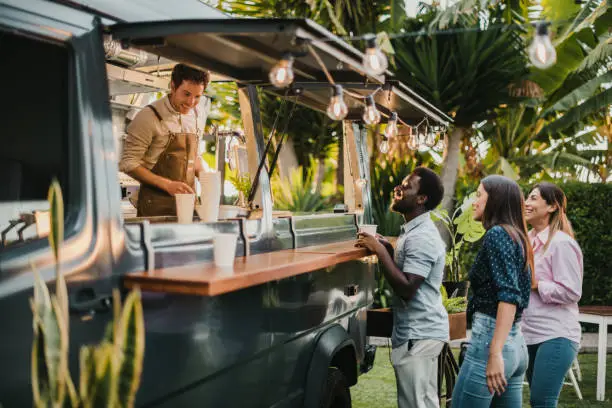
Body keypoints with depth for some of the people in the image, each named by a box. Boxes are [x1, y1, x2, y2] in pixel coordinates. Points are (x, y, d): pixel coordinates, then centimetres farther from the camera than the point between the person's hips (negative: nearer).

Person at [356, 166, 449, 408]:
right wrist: (387, 249, 9)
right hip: (423, 331, 11)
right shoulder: (416, 231, 14)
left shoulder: (420, 237, -19)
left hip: (418, 334, -11)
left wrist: (380, 251, -21)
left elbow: (406, 288, -26)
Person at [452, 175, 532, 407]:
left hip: (491, 339, -9)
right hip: (516, 344, 9)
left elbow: (508, 296, -18)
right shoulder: (517, 236, 17)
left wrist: (494, 353, -23)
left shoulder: (497, 234, -9)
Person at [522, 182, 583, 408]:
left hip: (556, 336, -8)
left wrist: (535, 285, -15)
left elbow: (571, 292, -15)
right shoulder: (529, 240, 12)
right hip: (531, 334, 8)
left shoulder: (561, 243, -12)